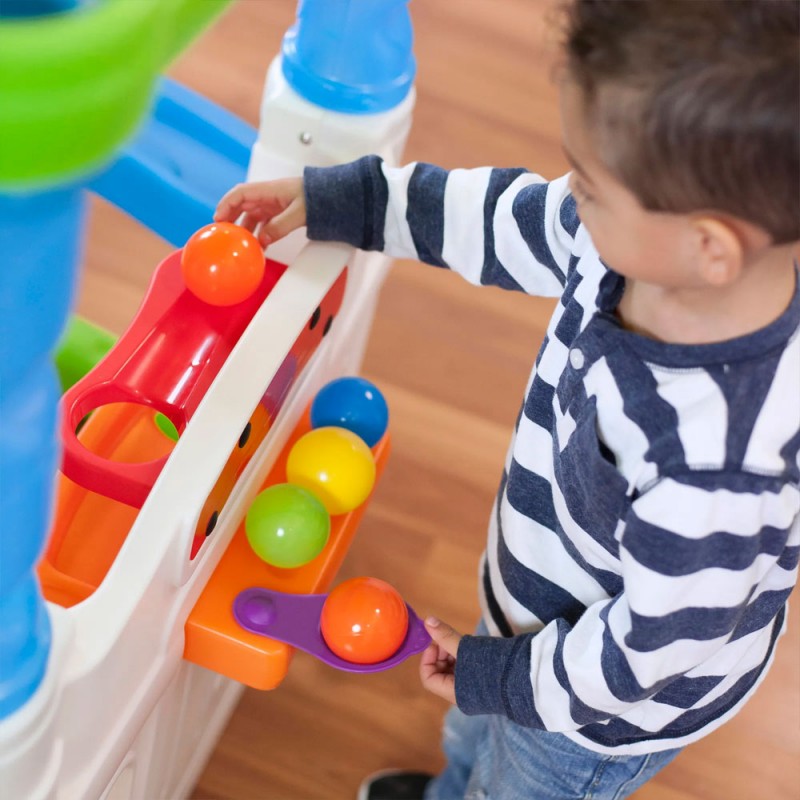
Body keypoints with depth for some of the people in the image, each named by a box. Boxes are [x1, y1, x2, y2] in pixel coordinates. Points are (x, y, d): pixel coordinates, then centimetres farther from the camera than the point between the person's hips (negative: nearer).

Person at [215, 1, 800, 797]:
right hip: (541, 584, 7)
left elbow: (660, 635, -31)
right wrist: (340, 200, -3)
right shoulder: (656, 228, -26)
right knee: (477, 734, 39)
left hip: (606, 708, -7)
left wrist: (511, 678, -15)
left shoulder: (717, 469, -48)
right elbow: (512, 222, -8)